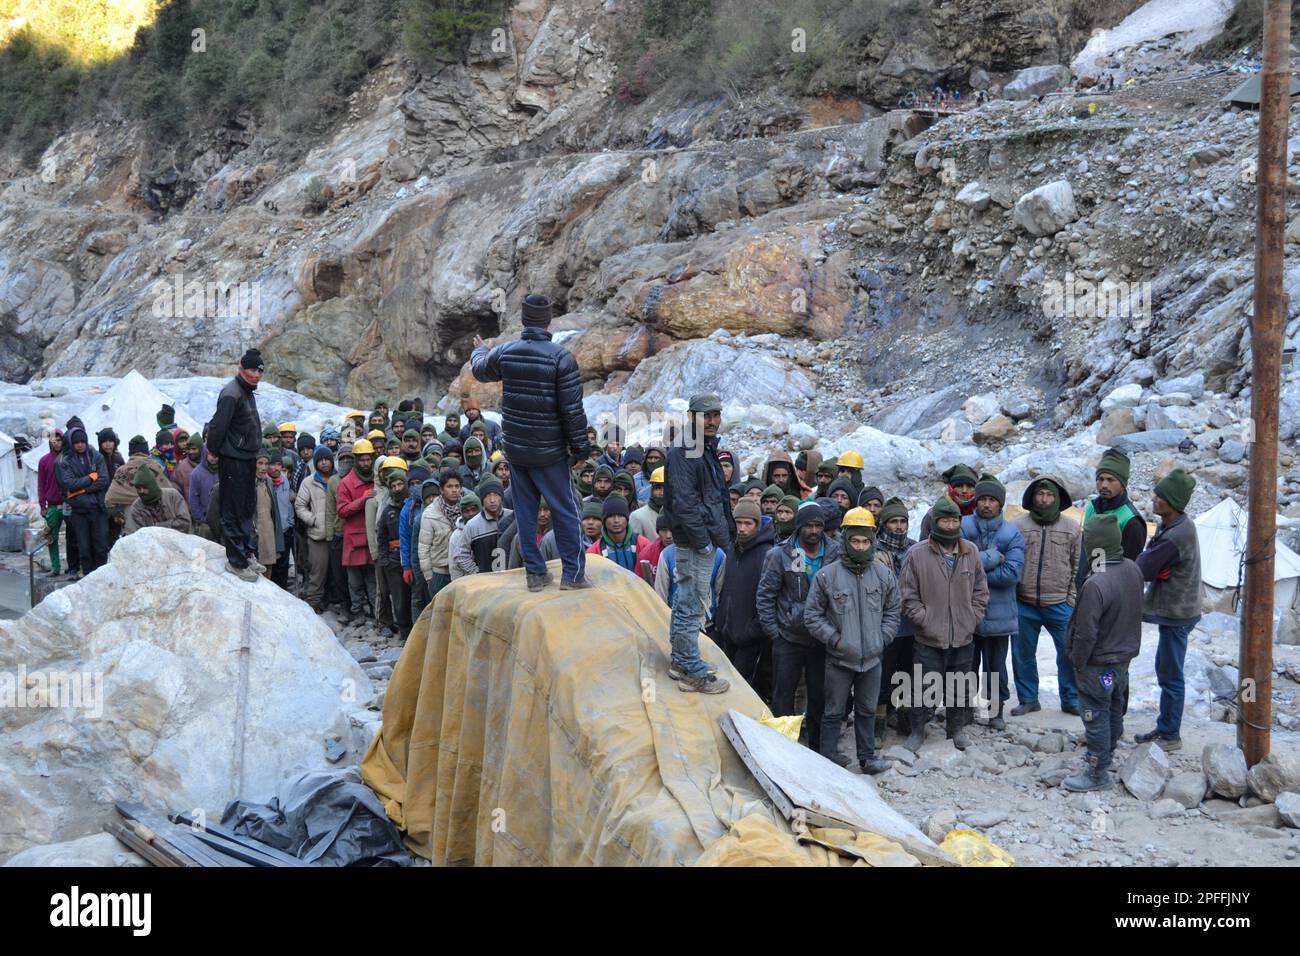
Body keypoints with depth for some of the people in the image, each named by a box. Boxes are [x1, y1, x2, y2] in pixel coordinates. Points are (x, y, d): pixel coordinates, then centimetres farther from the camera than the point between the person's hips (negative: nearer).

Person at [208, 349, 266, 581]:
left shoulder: (248, 392, 14)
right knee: (233, 512, -3)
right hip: (233, 461, -10)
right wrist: (214, 452, -9)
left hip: (248, 459, 10)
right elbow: (217, 427, -21)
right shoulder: (231, 394, -18)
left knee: (247, 508, 17)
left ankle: (246, 553, 28)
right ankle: (236, 560, 2)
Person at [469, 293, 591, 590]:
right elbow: (572, 409, -15)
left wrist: (479, 351, 46)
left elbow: (480, 370, 23)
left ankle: (535, 572, 16)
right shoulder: (561, 357, -15)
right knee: (565, 510, 5)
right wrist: (579, 447, -4)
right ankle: (573, 574, 6)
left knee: (525, 509, 12)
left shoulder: (504, 353, -2)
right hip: (549, 452, -4)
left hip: (515, 448, 4)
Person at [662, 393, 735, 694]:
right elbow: (684, 502, -23)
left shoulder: (707, 450, 16)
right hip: (694, 543, -10)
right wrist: (703, 541, -21)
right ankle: (693, 673, 2)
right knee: (692, 605, -4)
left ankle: (680, 660, 29)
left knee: (685, 601, 18)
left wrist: (726, 535, 16)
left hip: (707, 541, 10)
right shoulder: (683, 453, -16)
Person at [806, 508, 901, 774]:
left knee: (867, 711, 15)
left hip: (872, 658, 3)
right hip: (839, 659, -3)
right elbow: (812, 615, -3)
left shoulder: (884, 575, 1)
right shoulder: (827, 575, -9)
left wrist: (882, 639, 1)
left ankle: (867, 758, 27)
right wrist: (835, 639, -10)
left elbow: (894, 611, 12)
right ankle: (828, 759, 17)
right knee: (834, 712, 7)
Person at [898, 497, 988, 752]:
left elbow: (981, 590, 11)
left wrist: (973, 619, 2)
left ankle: (958, 728, 33)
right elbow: (908, 595, -6)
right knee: (923, 688, 4)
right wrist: (925, 621, -11)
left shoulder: (971, 552, 4)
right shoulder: (917, 554, -8)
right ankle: (918, 731, 20)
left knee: (961, 689, 15)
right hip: (929, 639, -3)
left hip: (963, 638, 3)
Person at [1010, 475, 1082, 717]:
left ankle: (1071, 699, 20)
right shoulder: (1018, 525, -2)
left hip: (1059, 605, 0)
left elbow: (1078, 567, 5)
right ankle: (1028, 699, 25)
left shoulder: (1072, 528, 1)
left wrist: (1072, 599, 0)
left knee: (1069, 653, 4)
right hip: (1024, 605, 0)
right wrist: (1011, 598, -1)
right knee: (1023, 654, 10)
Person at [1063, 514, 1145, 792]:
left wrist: (1077, 662, -11)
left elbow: (1086, 634, -26)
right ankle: (1106, 754, 42)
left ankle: (1098, 773, 16)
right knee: (1115, 710, 23)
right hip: (1125, 656, 8)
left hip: (1098, 665, -8)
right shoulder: (1133, 569, -7)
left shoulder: (1095, 584, -33)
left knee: (1097, 717, 5)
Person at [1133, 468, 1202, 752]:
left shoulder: (1176, 536, -26)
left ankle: (1170, 736, 11)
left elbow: (1141, 569, -22)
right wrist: (1155, 568, -9)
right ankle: (1165, 727, 30)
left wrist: (1147, 560, -4)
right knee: (1165, 672, 19)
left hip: (1176, 613, -10)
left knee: (1170, 677, 1)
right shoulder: (1173, 525, 6)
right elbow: (1151, 562, 9)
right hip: (1173, 609, 10)